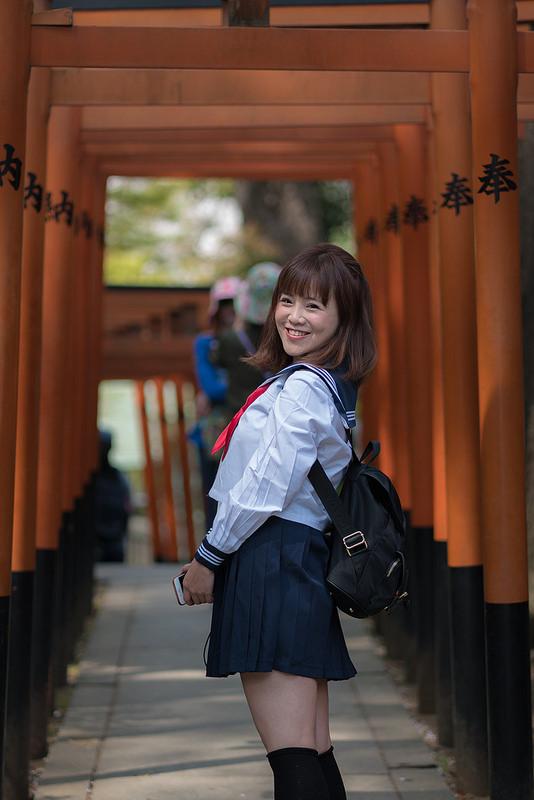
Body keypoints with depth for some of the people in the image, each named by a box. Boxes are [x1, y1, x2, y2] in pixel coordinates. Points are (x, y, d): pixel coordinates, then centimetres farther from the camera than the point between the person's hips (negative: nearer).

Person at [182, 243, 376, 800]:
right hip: (313, 561, 10)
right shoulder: (338, 388, 16)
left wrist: (207, 557, -4)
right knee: (316, 752, 10)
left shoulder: (299, 387, -13)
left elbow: (265, 490, -16)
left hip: (272, 561, -10)